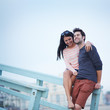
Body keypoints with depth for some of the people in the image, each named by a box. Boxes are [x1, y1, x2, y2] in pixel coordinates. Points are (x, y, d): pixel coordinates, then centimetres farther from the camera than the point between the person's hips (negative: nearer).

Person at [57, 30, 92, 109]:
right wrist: (73, 70, -17)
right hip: (70, 70, 2)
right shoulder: (64, 51, 15)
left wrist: (88, 42, -27)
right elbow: (67, 64, 4)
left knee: (69, 80, -33)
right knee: (66, 73, -35)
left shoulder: (79, 46, 7)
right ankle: (69, 100, -46)